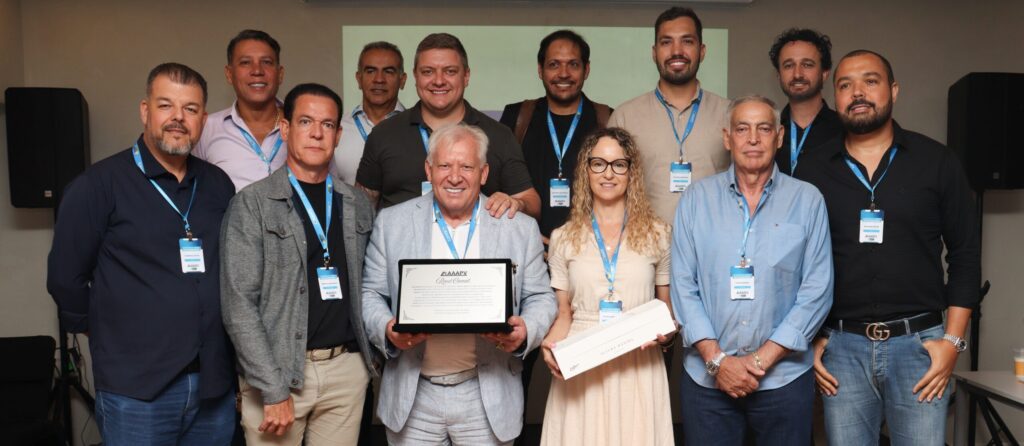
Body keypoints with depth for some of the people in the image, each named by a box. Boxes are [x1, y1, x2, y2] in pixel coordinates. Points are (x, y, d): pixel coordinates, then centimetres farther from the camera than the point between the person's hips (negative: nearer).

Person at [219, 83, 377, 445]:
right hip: (275, 371, -3)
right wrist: (273, 389, -13)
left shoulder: (357, 206, 9)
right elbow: (239, 304, -9)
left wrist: (372, 353, 2)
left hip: (347, 367, 4)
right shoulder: (252, 204, -4)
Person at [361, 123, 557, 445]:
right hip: (413, 396, 1)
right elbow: (370, 293, 6)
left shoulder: (521, 228, 2)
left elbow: (540, 298, 5)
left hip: (488, 398, 0)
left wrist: (525, 332, -16)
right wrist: (387, 330, -14)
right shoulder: (391, 222, 3)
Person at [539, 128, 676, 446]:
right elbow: (563, 312, 10)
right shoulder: (564, 238, 6)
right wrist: (549, 344, -9)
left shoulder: (658, 235, 6)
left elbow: (668, 306, 12)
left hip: (639, 365, 0)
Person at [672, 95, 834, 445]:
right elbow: (683, 286, -1)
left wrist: (763, 358, -10)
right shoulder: (696, 199, 2)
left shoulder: (808, 200, 0)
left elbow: (817, 290, -4)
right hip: (705, 377, 1)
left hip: (785, 376, 0)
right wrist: (715, 358, -9)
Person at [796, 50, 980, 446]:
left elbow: (965, 254, 4)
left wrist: (953, 340, -2)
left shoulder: (936, 161, 3)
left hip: (919, 342, 0)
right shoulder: (815, 169, 4)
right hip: (841, 345, 1)